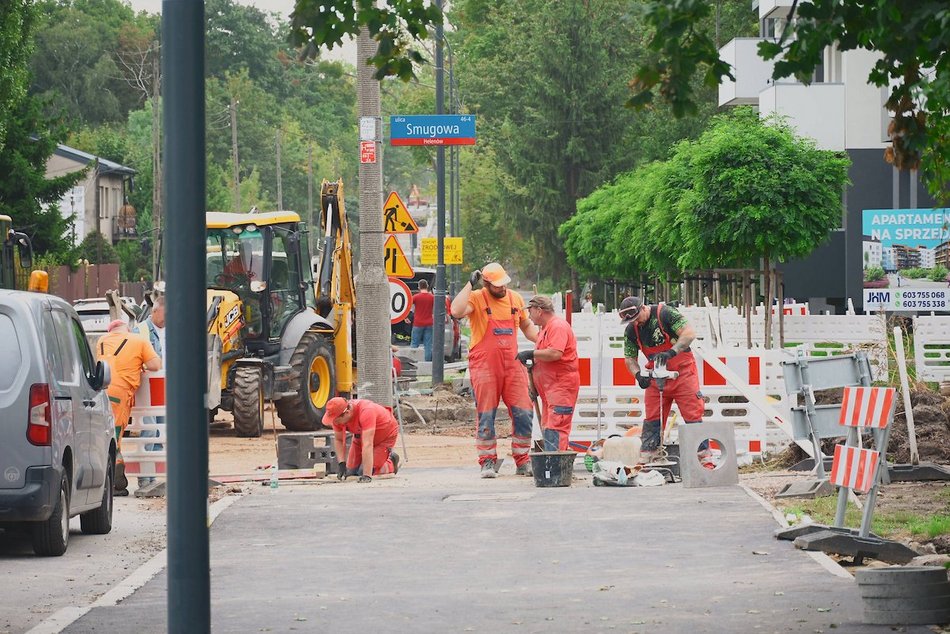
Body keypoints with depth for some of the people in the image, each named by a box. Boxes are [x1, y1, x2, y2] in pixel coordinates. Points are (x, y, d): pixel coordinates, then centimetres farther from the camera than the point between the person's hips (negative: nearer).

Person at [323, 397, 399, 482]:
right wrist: (342, 464, -19)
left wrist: (366, 475, -48)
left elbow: (367, 445, -46)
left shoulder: (365, 412, -42)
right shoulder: (337, 417, -23)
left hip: (386, 434, -6)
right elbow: (338, 440, -6)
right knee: (350, 471, 2)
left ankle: (391, 462, 11)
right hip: (363, 434, 6)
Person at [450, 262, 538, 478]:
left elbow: (526, 326, 25)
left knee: (523, 413, 0)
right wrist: (470, 284, -19)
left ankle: (522, 461, 9)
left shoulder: (515, 299, 11)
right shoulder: (477, 298, -4)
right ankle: (488, 462, 7)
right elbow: (456, 311, -24)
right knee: (486, 416, 0)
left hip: (512, 366, 4)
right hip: (484, 368, -4)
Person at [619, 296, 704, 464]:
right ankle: (645, 459, 3)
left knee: (693, 417, -7)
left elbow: (689, 333, -26)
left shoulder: (665, 313, -18)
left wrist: (671, 352, -37)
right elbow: (630, 357, 5)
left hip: (682, 372, -5)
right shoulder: (631, 330, -1)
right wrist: (638, 375, -16)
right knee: (652, 419, 2)